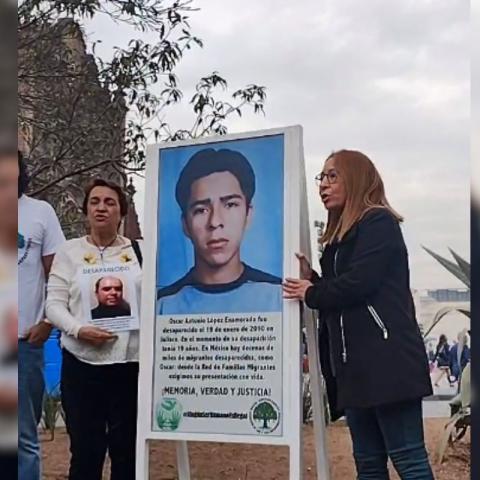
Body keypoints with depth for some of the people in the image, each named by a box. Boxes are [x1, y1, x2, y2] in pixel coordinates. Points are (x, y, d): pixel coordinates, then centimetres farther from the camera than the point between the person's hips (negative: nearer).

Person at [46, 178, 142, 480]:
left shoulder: (139, 251, 8)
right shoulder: (69, 251, 7)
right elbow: (54, 303, 1)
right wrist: (79, 330, -16)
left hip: (131, 362, 1)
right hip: (82, 363, 0)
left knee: (127, 449, 10)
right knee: (85, 450, 4)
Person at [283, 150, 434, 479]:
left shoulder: (379, 222, -3)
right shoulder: (340, 236, 22)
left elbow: (359, 282, -16)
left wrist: (312, 294, -1)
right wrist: (311, 278, 4)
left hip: (387, 360, -9)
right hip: (355, 363, 9)